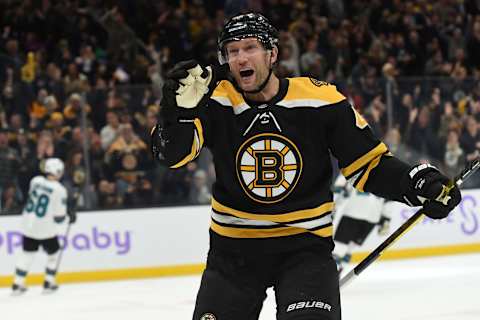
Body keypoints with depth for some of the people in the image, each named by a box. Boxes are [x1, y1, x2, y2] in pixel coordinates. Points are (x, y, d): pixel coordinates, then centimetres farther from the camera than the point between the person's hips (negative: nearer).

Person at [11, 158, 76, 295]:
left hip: (29, 224, 5)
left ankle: (18, 284, 16)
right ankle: (49, 283, 21)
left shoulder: (36, 181, -1)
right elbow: (59, 217, -14)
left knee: (27, 253, 17)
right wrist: (69, 214, 10)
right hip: (45, 228, -5)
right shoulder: (59, 190, -15)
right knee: (53, 253, 18)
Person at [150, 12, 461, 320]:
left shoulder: (321, 100, -10)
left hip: (305, 246, -2)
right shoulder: (216, 101, -8)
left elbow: (370, 164, -3)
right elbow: (171, 153, -20)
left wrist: (421, 182, -19)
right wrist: (180, 107, -39)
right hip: (234, 248, 2)